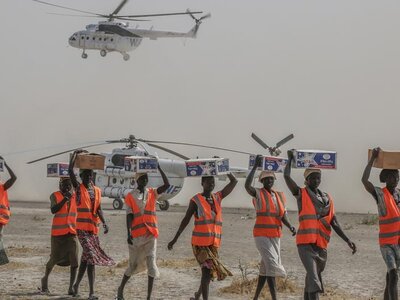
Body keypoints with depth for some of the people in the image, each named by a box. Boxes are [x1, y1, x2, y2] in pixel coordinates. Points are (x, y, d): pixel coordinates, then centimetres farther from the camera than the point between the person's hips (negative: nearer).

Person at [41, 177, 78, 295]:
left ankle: (72, 287, -7)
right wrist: (65, 199, -27)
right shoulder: (55, 196, -5)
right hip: (58, 233, -3)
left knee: (74, 260, -9)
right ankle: (45, 279, 34)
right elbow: (53, 210, -21)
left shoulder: (75, 196, 7)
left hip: (72, 232, 3)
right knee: (55, 259, 7)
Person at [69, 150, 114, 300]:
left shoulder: (97, 191, 14)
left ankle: (76, 285, 29)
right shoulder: (79, 188, 0)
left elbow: (98, 209, 10)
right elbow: (70, 171, -11)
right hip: (82, 228, -6)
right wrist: (75, 154, -4)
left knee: (86, 257, 12)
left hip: (93, 228, 6)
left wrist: (104, 223, -4)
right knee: (91, 256, -15)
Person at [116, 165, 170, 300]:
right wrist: (129, 234, -12)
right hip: (136, 234, -2)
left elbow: (167, 185, -7)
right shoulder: (130, 196, 2)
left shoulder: (152, 193, 8)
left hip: (151, 233, 2)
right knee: (133, 264, 7)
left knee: (151, 263, -8)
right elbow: (129, 216, -3)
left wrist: (159, 169, -11)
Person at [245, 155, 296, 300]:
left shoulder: (279, 196, 11)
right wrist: (255, 166, -29)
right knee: (272, 264, -19)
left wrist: (291, 227, -17)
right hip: (261, 235, -7)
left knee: (266, 267, 12)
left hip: (275, 236, 7)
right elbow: (247, 185, -30)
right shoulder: (258, 193, -7)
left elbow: (283, 217, 4)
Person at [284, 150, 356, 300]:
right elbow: (286, 176, -11)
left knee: (313, 276, 16)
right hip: (305, 243, -6)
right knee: (313, 276, -19)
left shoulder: (327, 199, 16)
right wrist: (290, 158, 3)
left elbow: (334, 223, 12)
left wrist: (347, 240, 3)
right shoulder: (301, 194, 3)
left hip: (321, 245, 6)